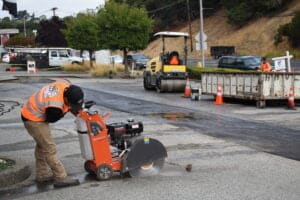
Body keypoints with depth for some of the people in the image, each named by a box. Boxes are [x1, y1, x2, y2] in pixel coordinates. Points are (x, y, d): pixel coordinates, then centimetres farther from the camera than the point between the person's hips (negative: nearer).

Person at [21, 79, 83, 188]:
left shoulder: (66, 84, -19)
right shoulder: (55, 107, -38)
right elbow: (51, 119, -16)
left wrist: (74, 110, 0)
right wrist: (67, 109, -8)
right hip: (33, 120, -10)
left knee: (42, 145, 20)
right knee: (49, 148, -8)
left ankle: (42, 174, 33)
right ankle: (61, 178, -2)